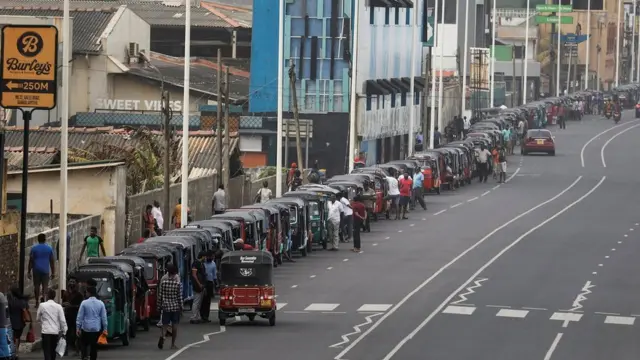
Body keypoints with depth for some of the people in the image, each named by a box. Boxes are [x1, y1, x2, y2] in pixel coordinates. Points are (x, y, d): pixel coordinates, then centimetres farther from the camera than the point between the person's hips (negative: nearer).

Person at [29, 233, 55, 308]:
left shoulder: (34, 248, -2)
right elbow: (52, 261, 3)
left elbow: (31, 260, -3)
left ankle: (37, 302, 12)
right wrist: (53, 272, 9)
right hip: (45, 270, 0)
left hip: (36, 270, 0)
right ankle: (43, 301, -12)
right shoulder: (49, 248, 0)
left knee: (36, 286, 9)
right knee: (45, 286, 0)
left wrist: (29, 272, 2)